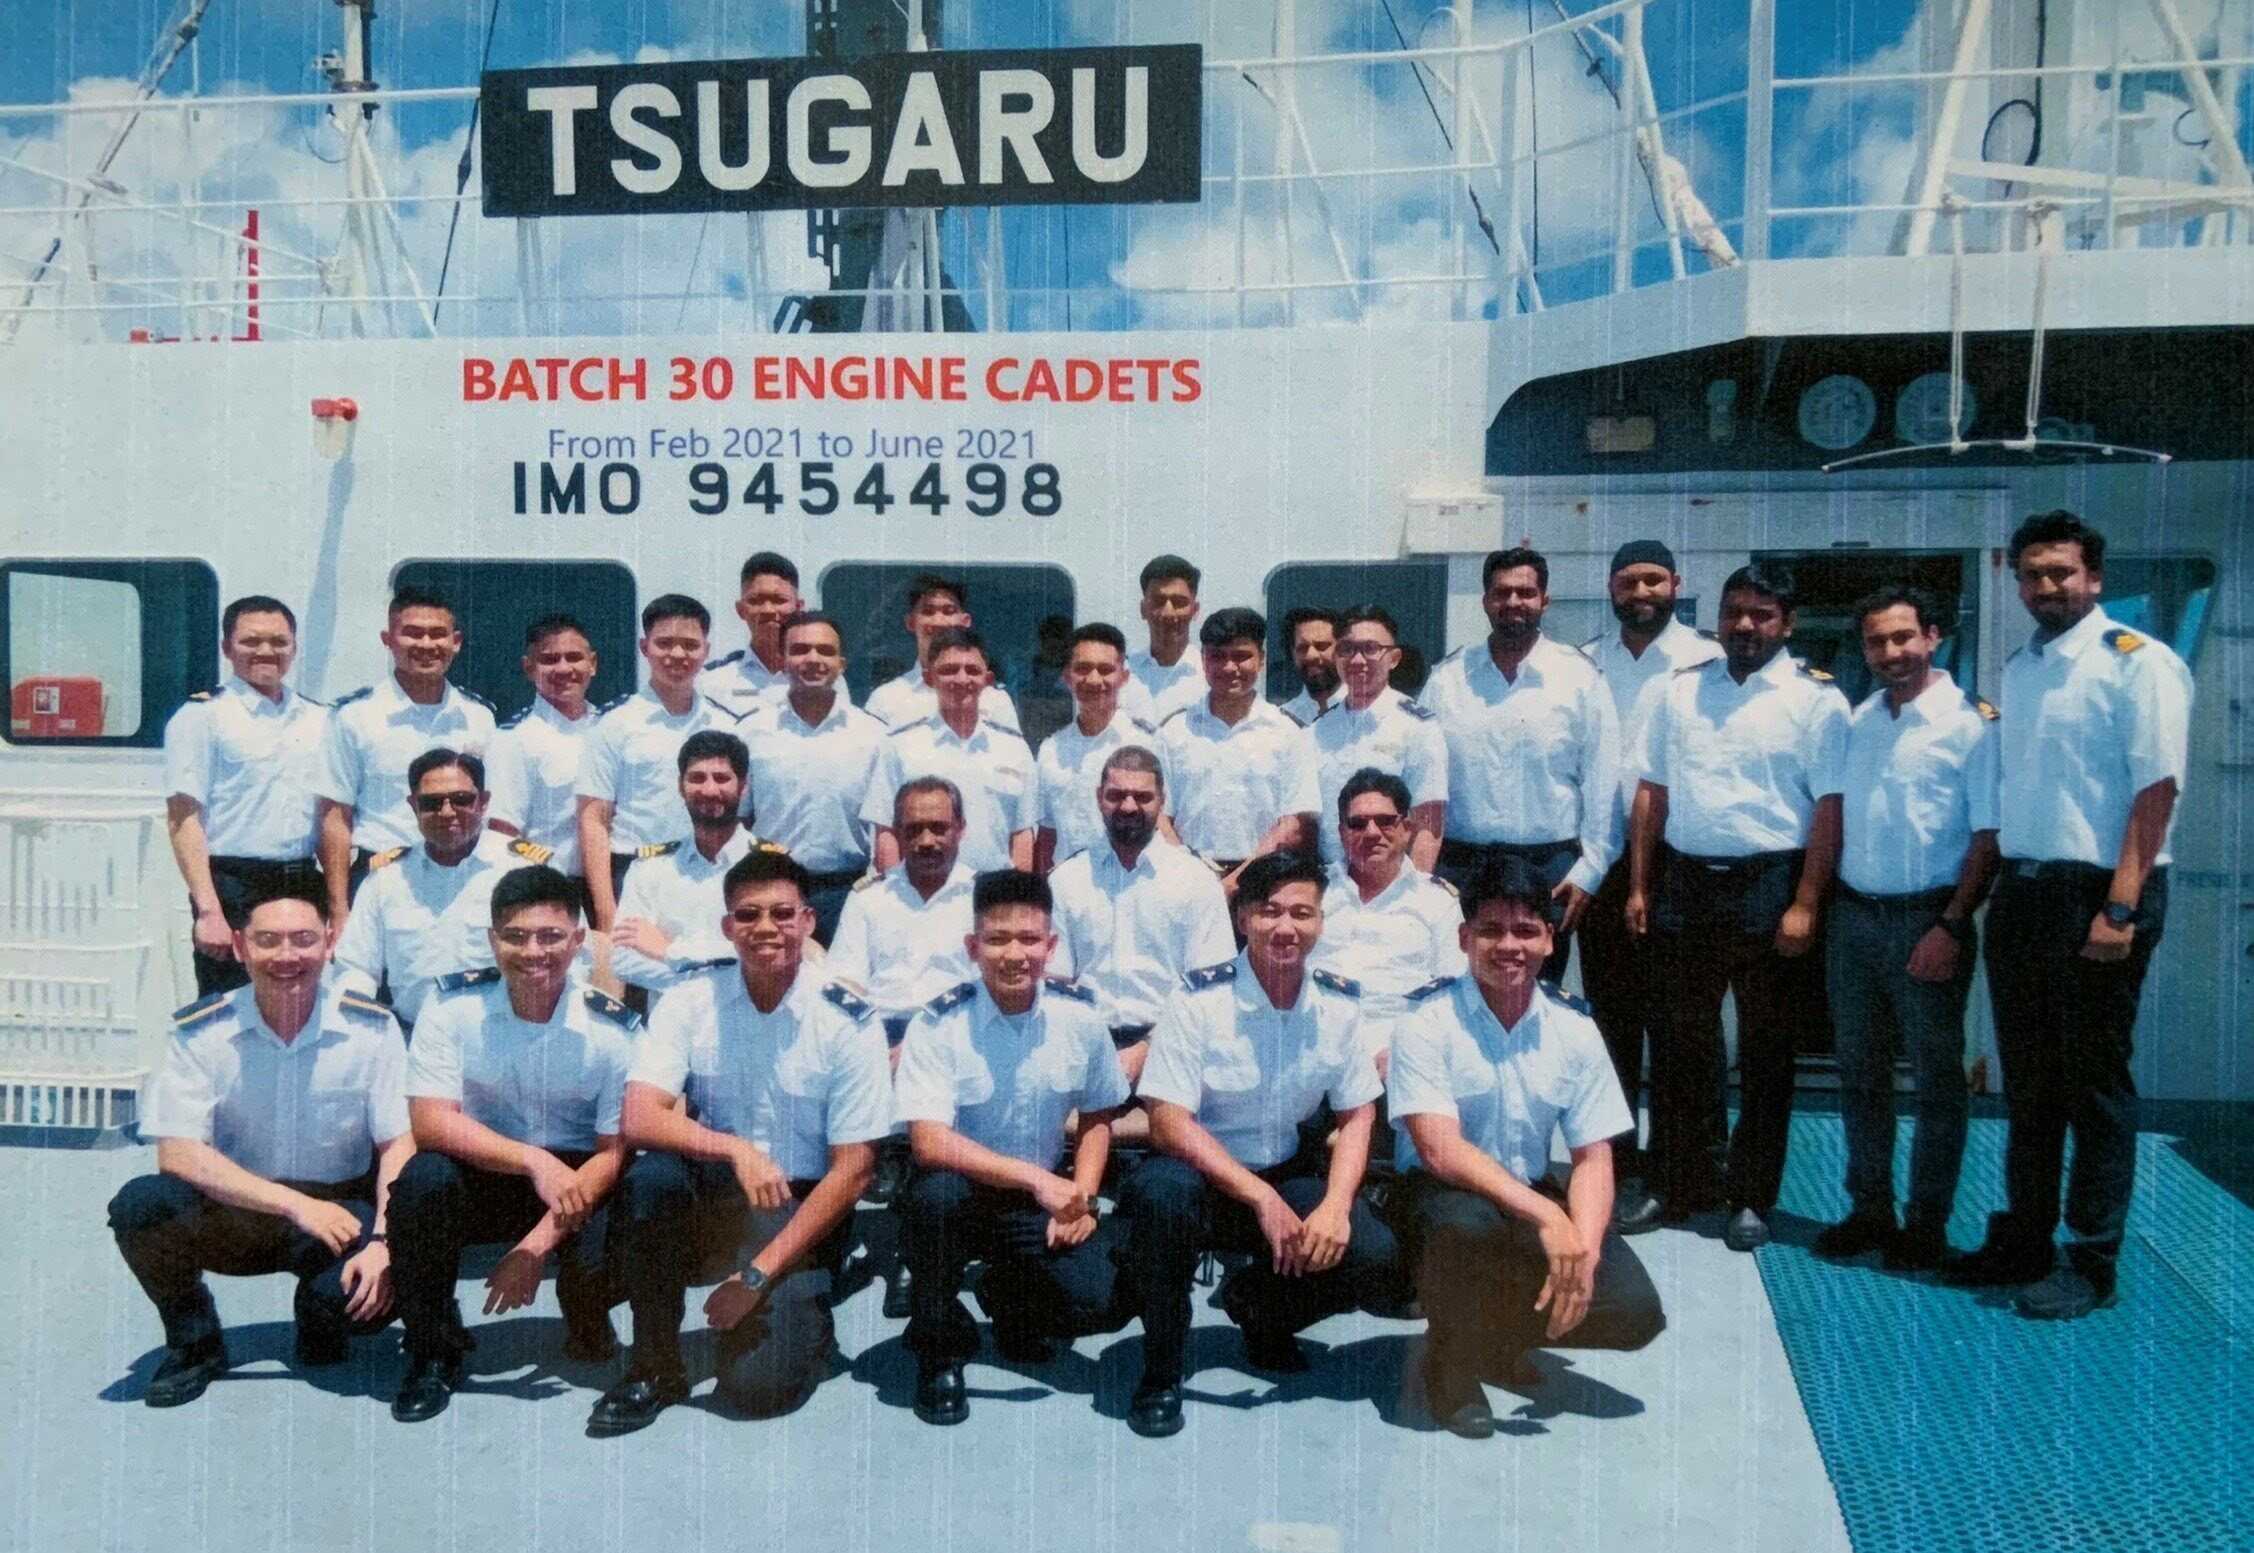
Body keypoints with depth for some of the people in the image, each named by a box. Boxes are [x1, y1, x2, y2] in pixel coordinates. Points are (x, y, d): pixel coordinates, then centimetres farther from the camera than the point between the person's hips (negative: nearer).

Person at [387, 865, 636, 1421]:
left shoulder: (613, 1029, -14)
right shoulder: (455, 1005, -13)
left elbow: (614, 1153, -11)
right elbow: (430, 1123, -20)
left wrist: (536, 1245, -20)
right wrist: (534, 1161, -34)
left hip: (575, 1183, -1)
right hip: (481, 1173, 1)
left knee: (600, 1264, -29)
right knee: (421, 1181, -31)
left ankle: (586, 1325, 12)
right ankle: (432, 1353, -9)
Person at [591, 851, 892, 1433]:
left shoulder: (847, 1021, -12)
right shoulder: (691, 1003, -7)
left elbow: (853, 1168, -11)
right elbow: (640, 1120, -17)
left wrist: (760, 1274, -15)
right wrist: (736, 1150, -35)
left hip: (802, 1208, -2)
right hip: (712, 1189, 3)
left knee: (757, 1386, -21)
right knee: (651, 1175, -31)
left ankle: (805, 1317, 15)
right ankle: (655, 1364, -12)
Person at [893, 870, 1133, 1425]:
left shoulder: (1079, 1016, -8)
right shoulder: (939, 1024, -18)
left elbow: (1098, 1116, 7)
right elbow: (929, 1143, -28)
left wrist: (1080, 1199, -7)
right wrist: (1037, 1179, -34)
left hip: (1045, 1195, 3)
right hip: (963, 1190, -2)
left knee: (1104, 1301, -18)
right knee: (936, 1192, -37)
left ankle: (1008, 1299, 18)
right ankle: (940, 1350, -10)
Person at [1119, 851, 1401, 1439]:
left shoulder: (1340, 1003, -3)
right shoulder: (1199, 998, -16)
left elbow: (1357, 1115, 4)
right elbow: (1168, 1121, -21)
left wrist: (1335, 1206, -15)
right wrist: (1262, 1199, -27)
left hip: (1290, 1175, 4)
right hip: (1202, 1175, -4)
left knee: (1376, 1256, -20)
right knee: (1159, 1191, -38)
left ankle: (1255, 1305, 13)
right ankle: (1160, 1371, -14)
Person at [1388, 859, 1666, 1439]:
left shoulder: (1573, 1027, -3)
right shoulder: (1427, 1021, -16)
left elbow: (1593, 1157, -3)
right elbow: (1439, 1150, -24)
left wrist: (1582, 1250, -20)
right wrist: (1545, 1217, -32)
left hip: (1535, 1197, 4)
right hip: (1440, 1195, -4)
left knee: (1634, 1310, -16)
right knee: (1464, 1221, -39)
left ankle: (1501, 1335, 14)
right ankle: (1450, 1361, -7)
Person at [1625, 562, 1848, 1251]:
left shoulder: (1817, 699, -2)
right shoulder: (1678, 690, 9)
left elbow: (1829, 806, -7)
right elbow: (1652, 789, 9)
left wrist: (1804, 905, -13)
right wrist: (1639, 886, 4)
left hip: (1769, 885, -3)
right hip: (1685, 883, 3)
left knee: (1765, 1050, 6)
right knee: (1682, 1041, 10)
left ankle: (1751, 1197, 17)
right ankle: (1679, 1185, 21)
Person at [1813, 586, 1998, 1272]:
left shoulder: (1972, 722, -8)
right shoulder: (1856, 721, 9)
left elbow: (1987, 836, -11)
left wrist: (1951, 927, -16)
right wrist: (1816, 904, 5)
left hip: (1927, 919, -5)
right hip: (1853, 914, 5)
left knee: (1937, 1078, 6)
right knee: (1859, 1072, 12)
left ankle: (1926, 1223, 19)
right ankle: (1868, 1211, 25)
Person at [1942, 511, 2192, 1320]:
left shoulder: (2137, 662, -8)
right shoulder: (2018, 669, 13)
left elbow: (2157, 787, -14)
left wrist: (2121, 907, -20)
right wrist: (1996, 885, 8)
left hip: (2096, 893, -7)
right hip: (2020, 891, 7)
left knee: (2095, 1084, 3)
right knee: (2027, 1080, 14)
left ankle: (2093, 1262, 15)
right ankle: (2022, 1242, 25)